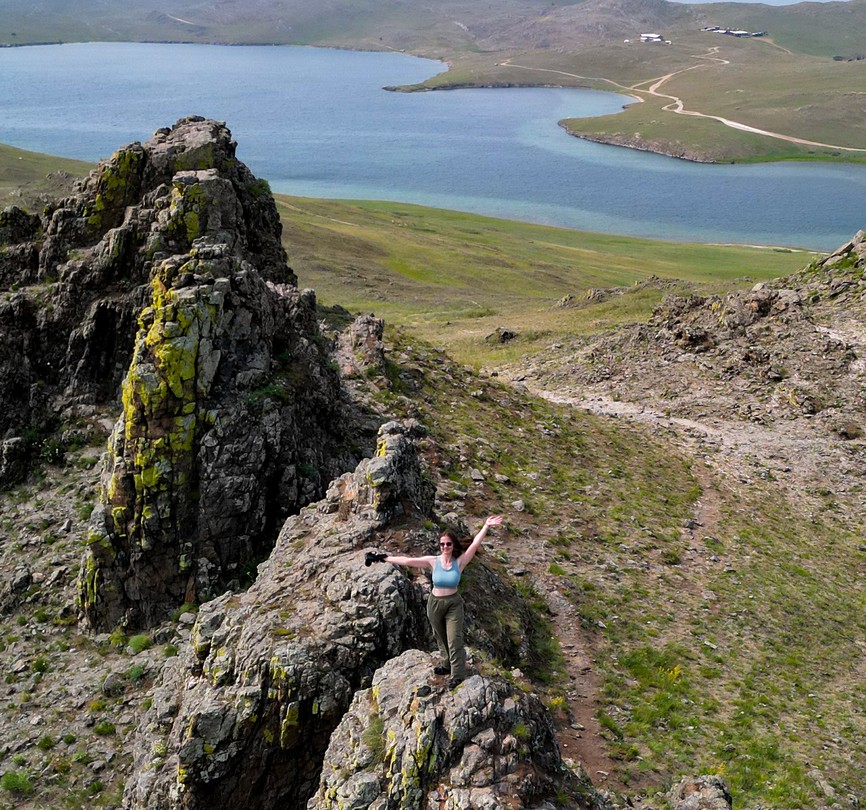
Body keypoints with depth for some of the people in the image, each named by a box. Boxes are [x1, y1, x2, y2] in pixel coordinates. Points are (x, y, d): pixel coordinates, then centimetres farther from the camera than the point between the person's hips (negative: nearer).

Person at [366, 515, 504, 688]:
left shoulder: (460, 562, -13)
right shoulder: (433, 561, -9)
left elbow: (475, 544, -23)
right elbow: (407, 561, -9)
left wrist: (486, 526, -33)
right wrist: (383, 558, -10)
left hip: (454, 604, -3)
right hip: (435, 603, 3)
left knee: (454, 639, -5)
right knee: (440, 637, 19)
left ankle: (458, 675, 2)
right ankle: (446, 664, 39)